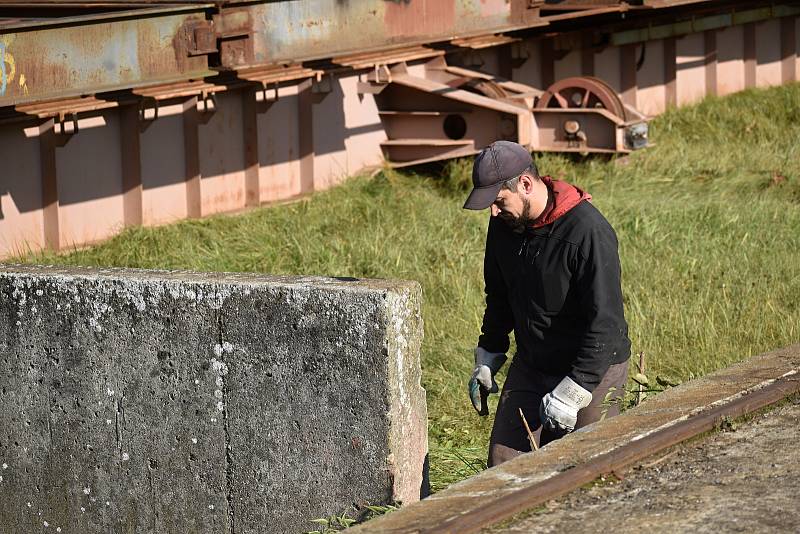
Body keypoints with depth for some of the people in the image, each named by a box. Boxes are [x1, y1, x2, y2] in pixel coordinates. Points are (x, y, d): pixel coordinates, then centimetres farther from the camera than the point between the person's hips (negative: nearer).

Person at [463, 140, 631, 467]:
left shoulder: (588, 232, -25)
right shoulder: (505, 223, -1)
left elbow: (605, 321, -26)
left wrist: (572, 391, -28)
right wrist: (487, 357, 14)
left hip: (592, 370, -7)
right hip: (530, 365, 7)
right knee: (503, 464, 3)